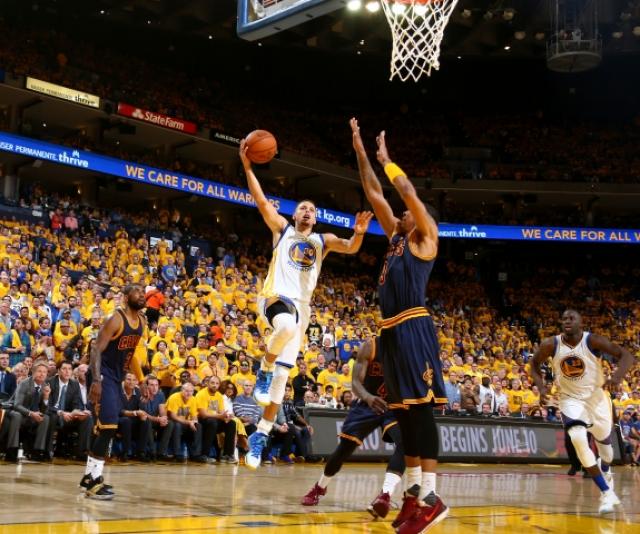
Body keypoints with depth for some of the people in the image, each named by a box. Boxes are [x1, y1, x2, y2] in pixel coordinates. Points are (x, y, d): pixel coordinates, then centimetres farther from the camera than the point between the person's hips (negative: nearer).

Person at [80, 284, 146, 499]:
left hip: (117, 377, 9)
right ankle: (93, 481, -8)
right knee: (108, 427, -15)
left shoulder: (141, 322, 8)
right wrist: (96, 381, -32)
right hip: (104, 376, -9)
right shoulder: (115, 319, -17)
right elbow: (96, 350, -22)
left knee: (107, 428, 13)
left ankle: (89, 476, 24)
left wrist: (141, 380, 21)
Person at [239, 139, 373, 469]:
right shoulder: (282, 229, 12)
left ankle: (261, 435, 6)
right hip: (275, 297, -3)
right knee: (288, 325, -41)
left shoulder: (323, 241, 18)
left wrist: (358, 233, -21)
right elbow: (261, 202, 0)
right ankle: (264, 370, -16)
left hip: (301, 306, 4)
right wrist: (247, 167, -9)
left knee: (282, 375, 0)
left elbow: (350, 249, 1)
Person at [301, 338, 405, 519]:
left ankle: (385, 494, -39)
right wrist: (368, 397, -48)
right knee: (344, 448, 1)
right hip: (368, 403, 0)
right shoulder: (370, 346, -19)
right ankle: (320, 487, 28)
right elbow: (356, 382, -26)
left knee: (404, 443, -28)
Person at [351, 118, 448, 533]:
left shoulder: (426, 238, 2)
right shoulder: (397, 237, 22)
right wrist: (361, 152, 21)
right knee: (403, 411, 8)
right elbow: (374, 194, 23)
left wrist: (386, 159, 4)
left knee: (420, 409, -12)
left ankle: (431, 497, -13)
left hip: (414, 328, -9)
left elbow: (410, 193, -9)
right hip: (392, 330, 9)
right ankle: (414, 490, 14)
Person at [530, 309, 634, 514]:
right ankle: (606, 492, -13)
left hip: (596, 396, 0)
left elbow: (626, 355, -21)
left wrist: (618, 376, -40)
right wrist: (541, 386, -13)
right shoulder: (551, 344, -14)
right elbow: (535, 364, 4)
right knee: (578, 440, -23)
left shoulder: (593, 341, -19)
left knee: (604, 442, 18)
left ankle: (606, 472, 55)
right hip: (570, 399, 0)